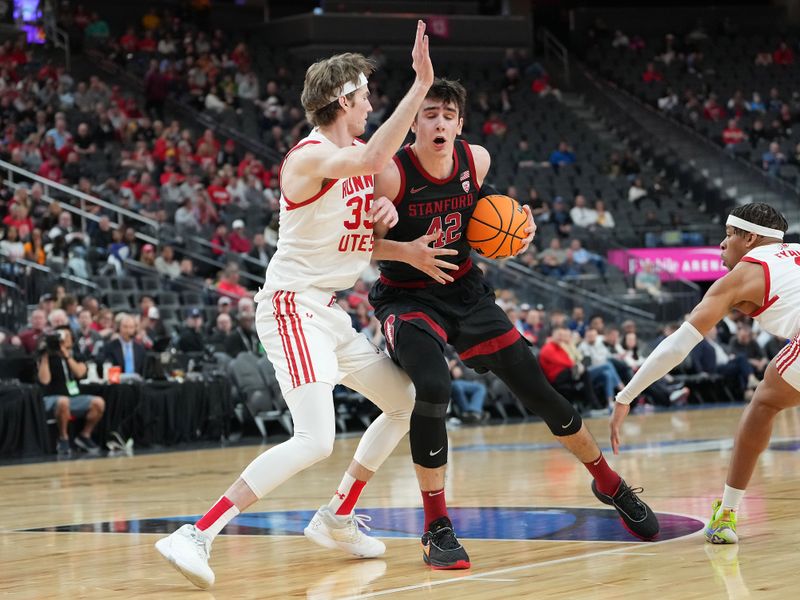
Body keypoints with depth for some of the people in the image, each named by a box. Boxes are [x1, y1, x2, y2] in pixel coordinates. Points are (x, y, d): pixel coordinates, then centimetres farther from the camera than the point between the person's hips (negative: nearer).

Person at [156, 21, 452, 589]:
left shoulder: (354, 153, 11)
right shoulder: (310, 158, -18)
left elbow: (363, 234, 22)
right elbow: (373, 160, -38)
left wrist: (387, 213, -1)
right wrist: (420, 85, -38)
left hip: (330, 310, 10)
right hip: (293, 306, -10)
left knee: (409, 402, 17)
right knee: (315, 440, -23)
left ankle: (337, 517, 26)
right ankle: (196, 535, -22)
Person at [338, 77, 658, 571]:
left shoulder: (477, 160, -8)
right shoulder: (391, 174, -22)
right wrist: (406, 251, -31)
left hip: (465, 290, 5)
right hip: (408, 297, -4)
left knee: (534, 386, 5)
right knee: (433, 391, -30)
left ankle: (609, 483, 29)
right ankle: (437, 529, -15)